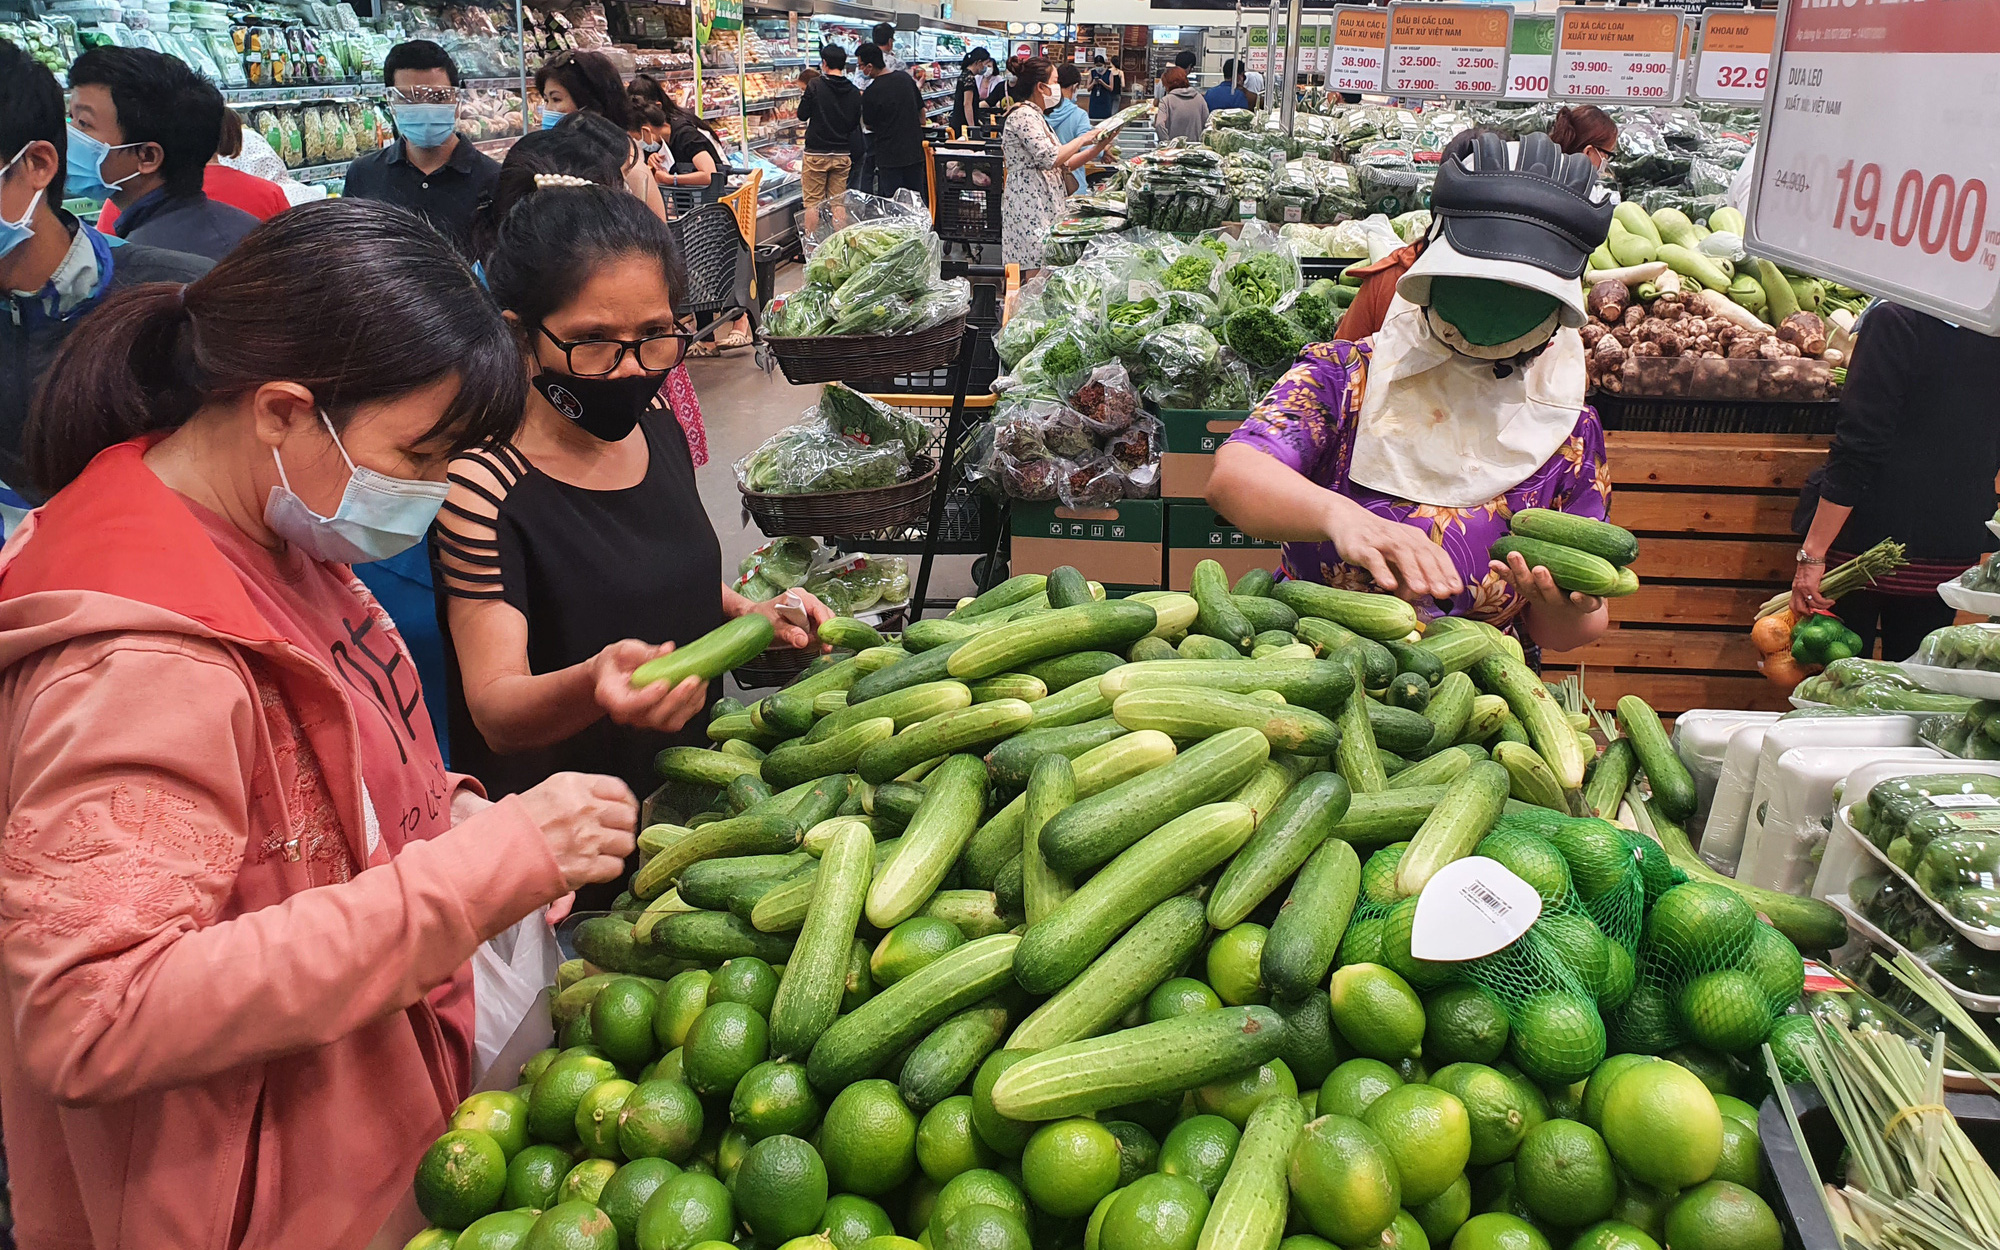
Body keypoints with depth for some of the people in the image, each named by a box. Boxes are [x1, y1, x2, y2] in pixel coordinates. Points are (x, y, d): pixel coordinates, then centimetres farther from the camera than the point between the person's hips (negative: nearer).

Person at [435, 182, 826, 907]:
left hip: (684, 796, 7)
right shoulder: (484, 481, -23)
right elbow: (495, 712, -26)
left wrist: (752, 615, -3)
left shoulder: (652, 420, -2)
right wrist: (592, 685, -46)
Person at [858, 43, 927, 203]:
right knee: (917, 200, 12)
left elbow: (869, 125, -1)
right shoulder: (905, 77, 3)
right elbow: (921, 110, 11)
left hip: (890, 155, -6)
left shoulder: (871, 93, -16)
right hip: (915, 149, 6)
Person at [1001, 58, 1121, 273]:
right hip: (1029, 206, -10)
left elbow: (1063, 164, 20)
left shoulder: (1036, 117, 21)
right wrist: (1082, 140, -8)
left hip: (1044, 205, 10)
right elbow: (1050, 158, -22)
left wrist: (1098, 147, 11)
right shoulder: (1023, 116, -11)